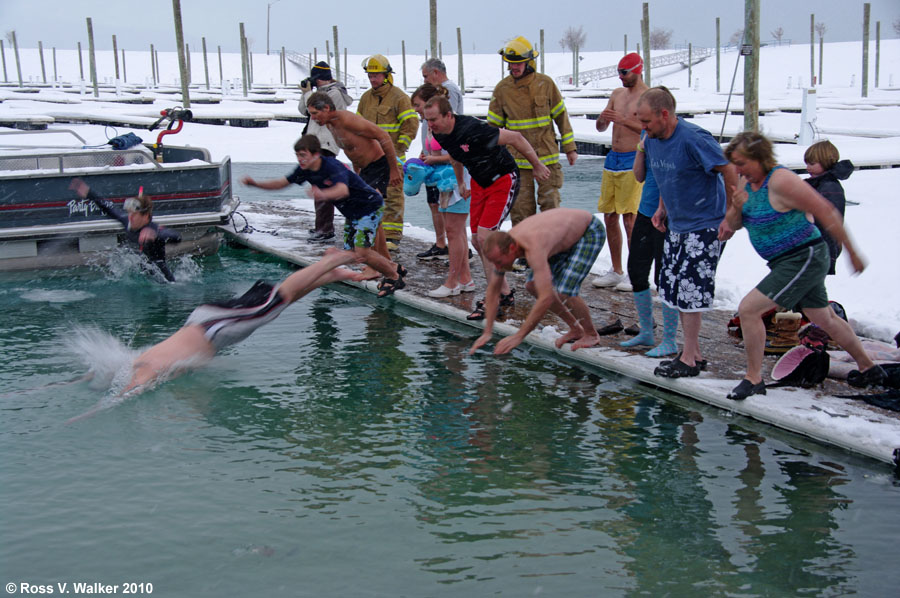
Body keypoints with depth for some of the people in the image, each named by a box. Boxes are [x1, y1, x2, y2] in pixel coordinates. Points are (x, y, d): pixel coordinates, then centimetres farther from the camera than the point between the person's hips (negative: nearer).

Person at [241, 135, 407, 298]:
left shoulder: (333, 167, -32)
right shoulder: (305, 170, -6)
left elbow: (343, 190, -52)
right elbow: (282, 183, 3)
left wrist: (322, 195, -72)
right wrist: (255, 183, -10)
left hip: (370, 206, -9)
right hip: (351, 213, 9)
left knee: (361, 252, -18)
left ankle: (394, 277, 5)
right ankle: (394, 267, 26)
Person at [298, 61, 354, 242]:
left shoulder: (335, 93, -9)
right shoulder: (323, 92, 20)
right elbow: (303, 110, 20)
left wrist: (308, 93, -7)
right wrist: (305, 93, 5)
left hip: (326, 145, -10)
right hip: (318, 145, 10)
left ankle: (325, 229, -16)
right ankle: (322, 225, 21)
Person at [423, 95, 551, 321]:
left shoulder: (472, 130, -31)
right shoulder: (440, 134, -6)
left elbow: (515, 138, -23)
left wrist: (537, 166, -15)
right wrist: (460, 182, 29)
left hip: (503, 181, -8)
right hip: (480, 183, 8)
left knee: (484, 236, -16)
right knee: (477, 240, 5)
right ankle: (505, 293, 18)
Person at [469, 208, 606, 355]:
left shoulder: (533, 249, -41)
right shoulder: (502, 245, -16)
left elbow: (546, 298, -45)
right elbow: (493, 289, -6)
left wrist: (518, 336, -40)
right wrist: (487, 333, -11)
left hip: (590, 231, -8)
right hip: (568, 233, 8)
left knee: (564, 292, -23)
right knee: (532, 285, -1)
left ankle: (591, 334, 4)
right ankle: (575, 330, 13)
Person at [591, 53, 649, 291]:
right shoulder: (617, 94, 16)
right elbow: (601, 128, 18)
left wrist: (624, 120, -21)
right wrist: (603, 119, -5)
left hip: (634, 161, -7)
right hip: (613, 159, 7)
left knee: (629, 219, -9)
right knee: (609, 218, 8)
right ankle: (616, 271, 17)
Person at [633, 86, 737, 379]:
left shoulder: (693, 139, -22)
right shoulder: (652, 140, 3)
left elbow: (730, 171, -20)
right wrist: (662, 208, 11)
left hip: (704, 226, -9)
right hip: (675, 225, 9)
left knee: (690, 289, -7)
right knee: (674, 287, 10)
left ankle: (689, 359, 3)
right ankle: (694, 352, 22)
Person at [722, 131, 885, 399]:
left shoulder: (781, 181, -23)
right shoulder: (746, 181, 3)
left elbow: (826, 212, -20)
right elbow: (733, 225, 8)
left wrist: (852, 253, -14)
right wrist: (737, 207, -16)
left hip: (804, 258, -9)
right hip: (784, 262, 9)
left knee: (748, 309, -16)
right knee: (825, 319, 23)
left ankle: (754, 378, -2)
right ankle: (869, 368, 40)